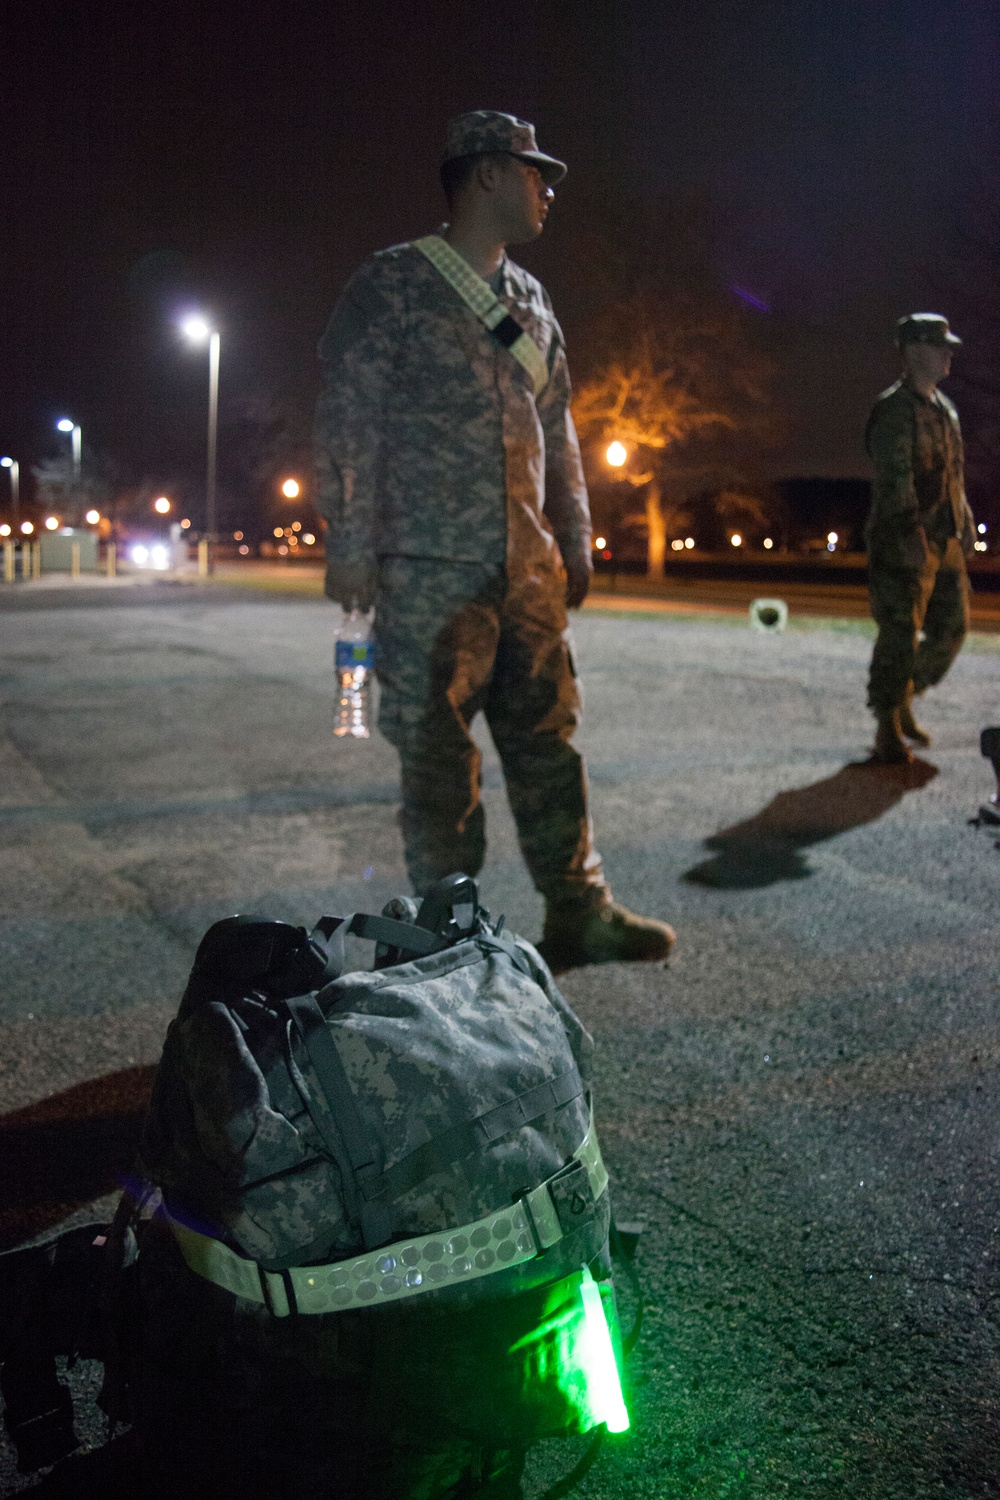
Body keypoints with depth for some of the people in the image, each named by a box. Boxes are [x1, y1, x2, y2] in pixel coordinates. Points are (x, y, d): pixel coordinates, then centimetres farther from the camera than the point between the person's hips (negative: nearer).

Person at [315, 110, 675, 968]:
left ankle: (580, 914, 17)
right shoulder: (395, 283, -1)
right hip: (429, 573, -6)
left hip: (528, 571, 6)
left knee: (548, 742, 8)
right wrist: (349, 548, -10)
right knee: (438, 760, 0)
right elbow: (347, 420, -5)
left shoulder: (531, 302, 18)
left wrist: (575, 543, 19)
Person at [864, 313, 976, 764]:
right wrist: (910, 528, -28)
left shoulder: (945, 410, 18)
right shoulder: (894, 408, -10)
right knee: (899, 635, -6)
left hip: (945, 541, 9)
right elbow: (894, 474, -20)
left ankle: (903, 702, 25)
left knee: (951, 628, 10)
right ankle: (888, 730, 3)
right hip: (904, 542, -9)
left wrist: (965, 524, 20)